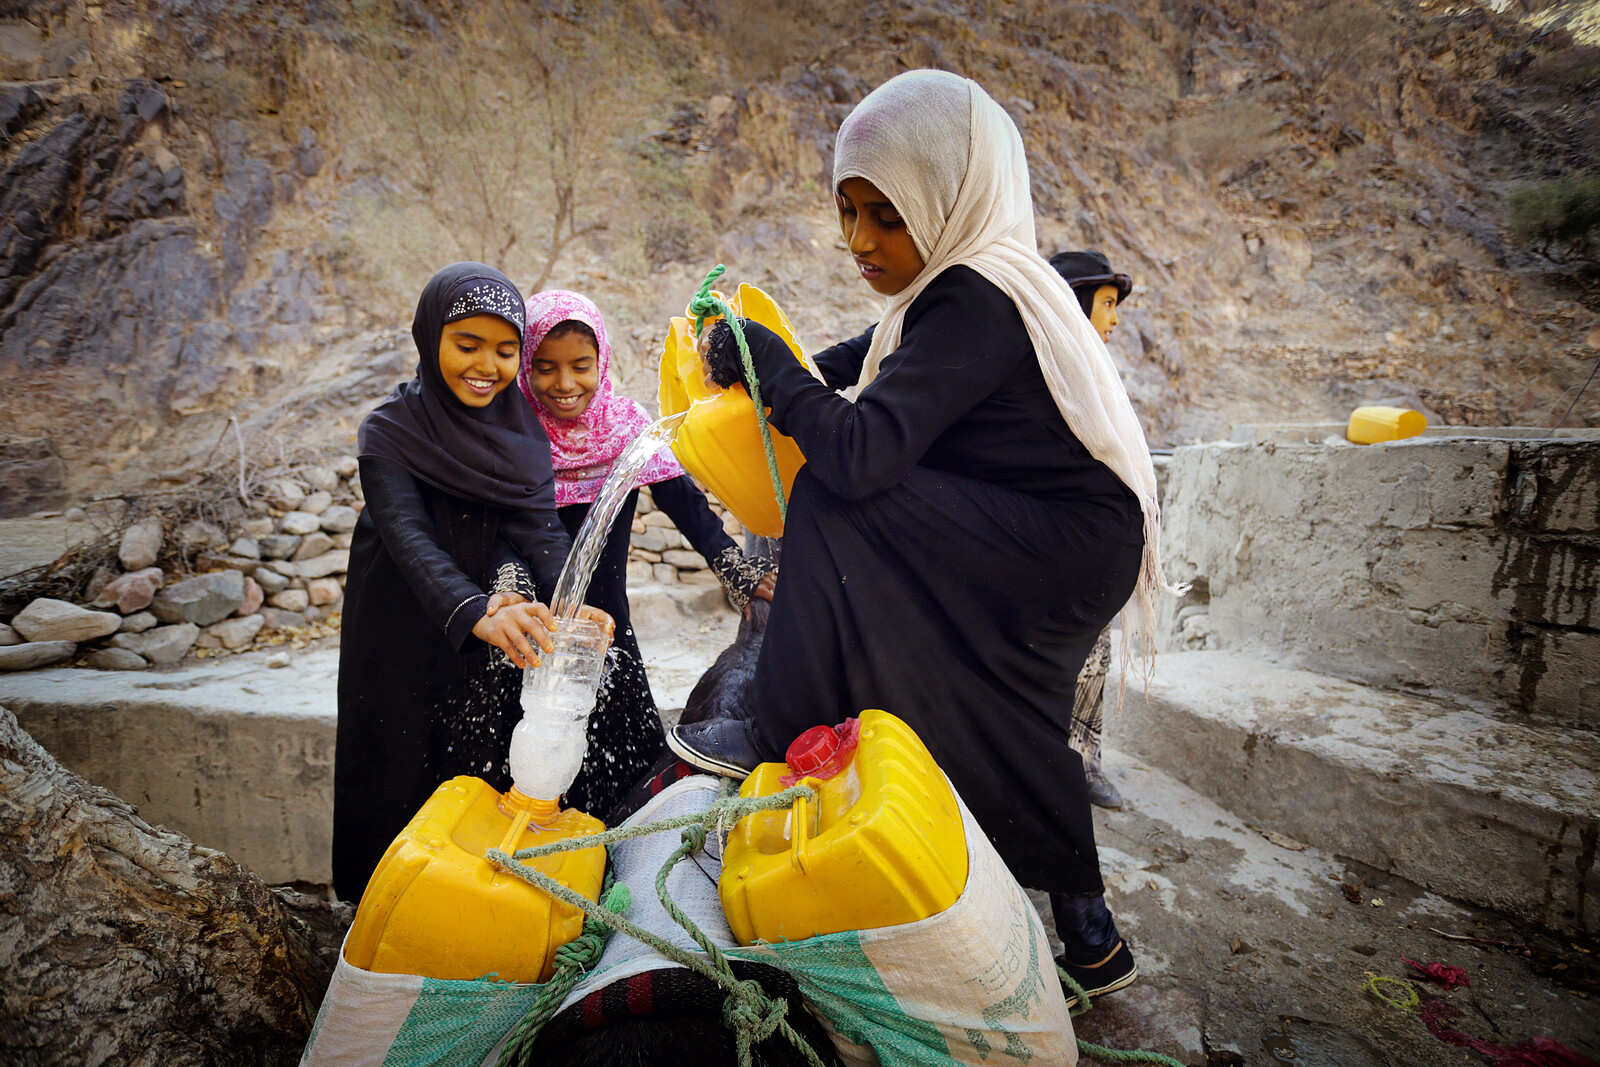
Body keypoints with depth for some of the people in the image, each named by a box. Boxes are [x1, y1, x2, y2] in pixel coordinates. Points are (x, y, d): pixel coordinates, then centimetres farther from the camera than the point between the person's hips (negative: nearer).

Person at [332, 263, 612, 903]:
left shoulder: (521, 428, 1)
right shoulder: (390, 431, -10)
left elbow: (539, 525, -12)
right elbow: (408, 537, -26)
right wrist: (475, 612, -46)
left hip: (494, 655, 2)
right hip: (409, 644, -2)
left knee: (494, 777, 4)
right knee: (410, 784, 9)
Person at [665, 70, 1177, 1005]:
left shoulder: (977, 303, -24)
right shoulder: (965, 280, 5)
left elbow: (860, 453, -33)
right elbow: (880, 348, 27)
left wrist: (761, 356, -20)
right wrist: (793, 374, 14)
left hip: (1073, 548, -10)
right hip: (1051, 544, 10)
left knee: (835, 503, -21)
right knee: (1009, 733, 21)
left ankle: (786, 738, -7)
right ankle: (1089, 937, 41)